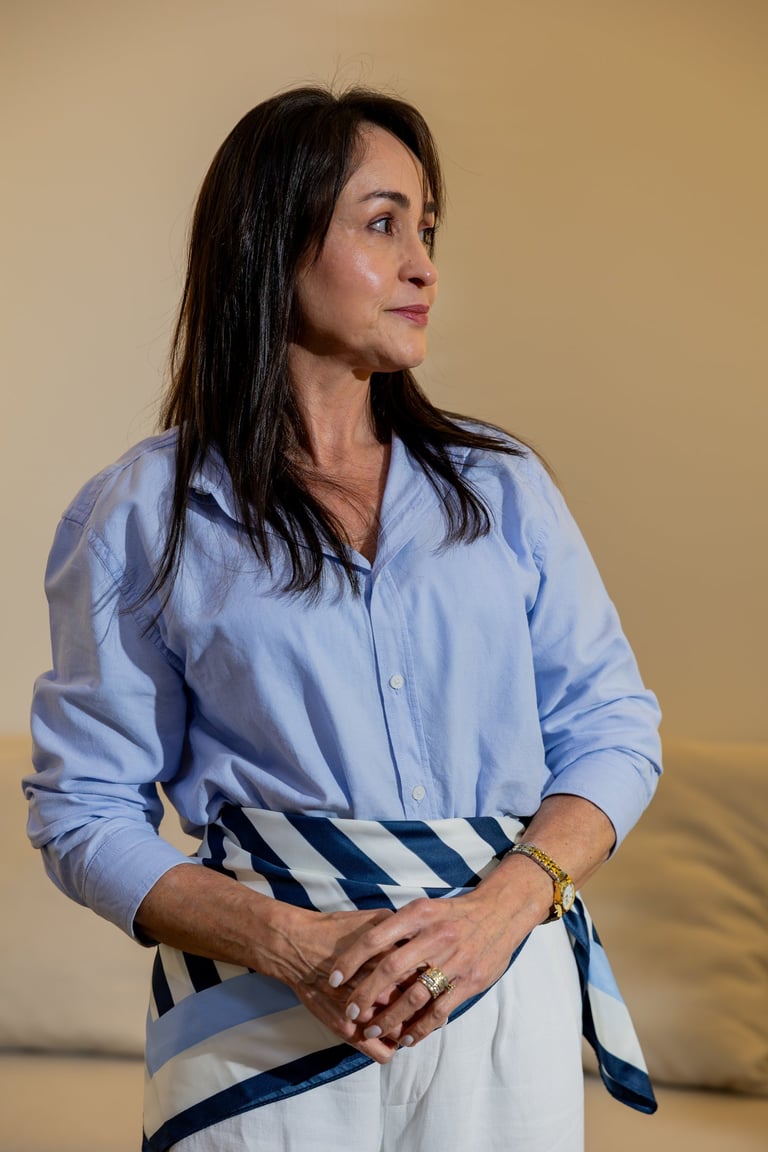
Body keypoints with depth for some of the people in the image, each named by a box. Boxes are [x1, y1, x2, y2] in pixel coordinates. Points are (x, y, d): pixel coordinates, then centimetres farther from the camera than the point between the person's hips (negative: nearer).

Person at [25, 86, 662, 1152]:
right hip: (262, 1020, -2)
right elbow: (86, 812, -1)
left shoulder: (502, 486, 8)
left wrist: (503, 905, -13)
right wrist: (291, 944, -16)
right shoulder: (144, 516, 0)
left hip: (506, 1010, 3)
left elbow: (612, 727, 5)